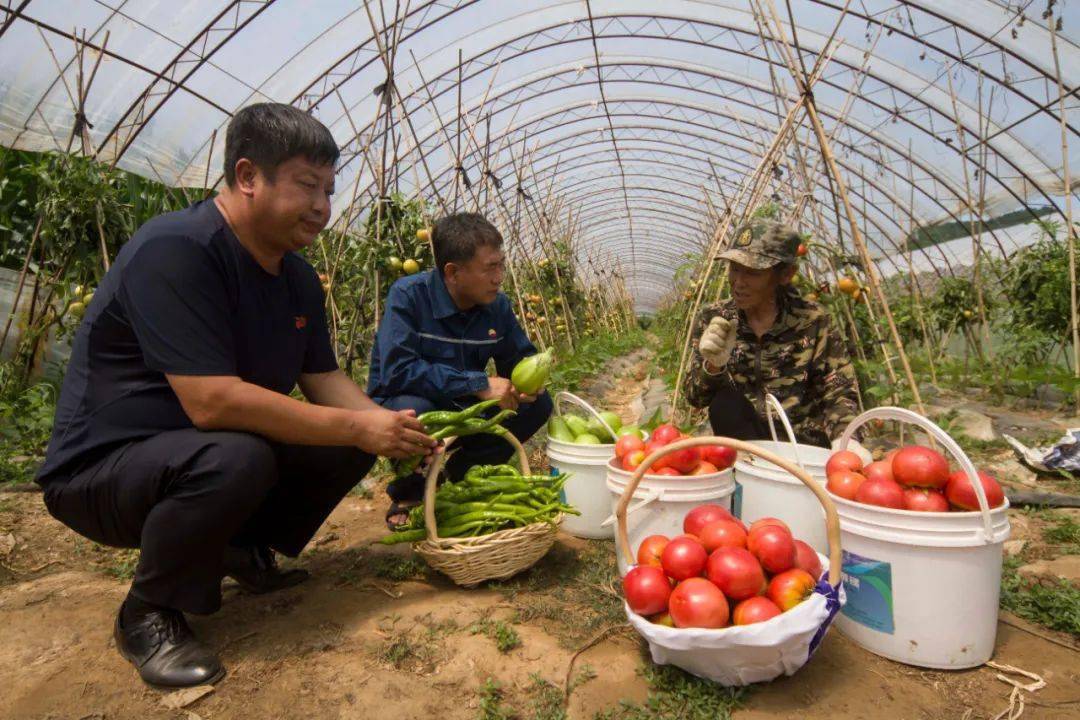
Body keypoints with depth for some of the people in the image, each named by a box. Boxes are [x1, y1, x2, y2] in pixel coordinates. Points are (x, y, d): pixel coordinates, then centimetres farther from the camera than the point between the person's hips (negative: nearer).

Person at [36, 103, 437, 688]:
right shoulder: (174, 249, -26)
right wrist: (358, 428, -29)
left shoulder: (299, 279, 1)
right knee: (234, 458, -37)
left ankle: (247, 549, 15)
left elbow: (324, 380, 3)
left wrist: (387, 427, -16)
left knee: (350, 443, -5)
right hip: (101, 467, -7)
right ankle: (147, 613, -8)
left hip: (218, 451, 8)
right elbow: (213, 401, -34)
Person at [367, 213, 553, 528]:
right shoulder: (408, 295, -22)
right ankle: (408, 492, -5)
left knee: (538, 404, -9)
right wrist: (479, 384, -32)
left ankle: (453, 477, 1)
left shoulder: (497, 305, -6)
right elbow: (396, 371, -33)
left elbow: (521, 358, 8)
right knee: (413, 410, -38)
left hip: (461, 411, 5)